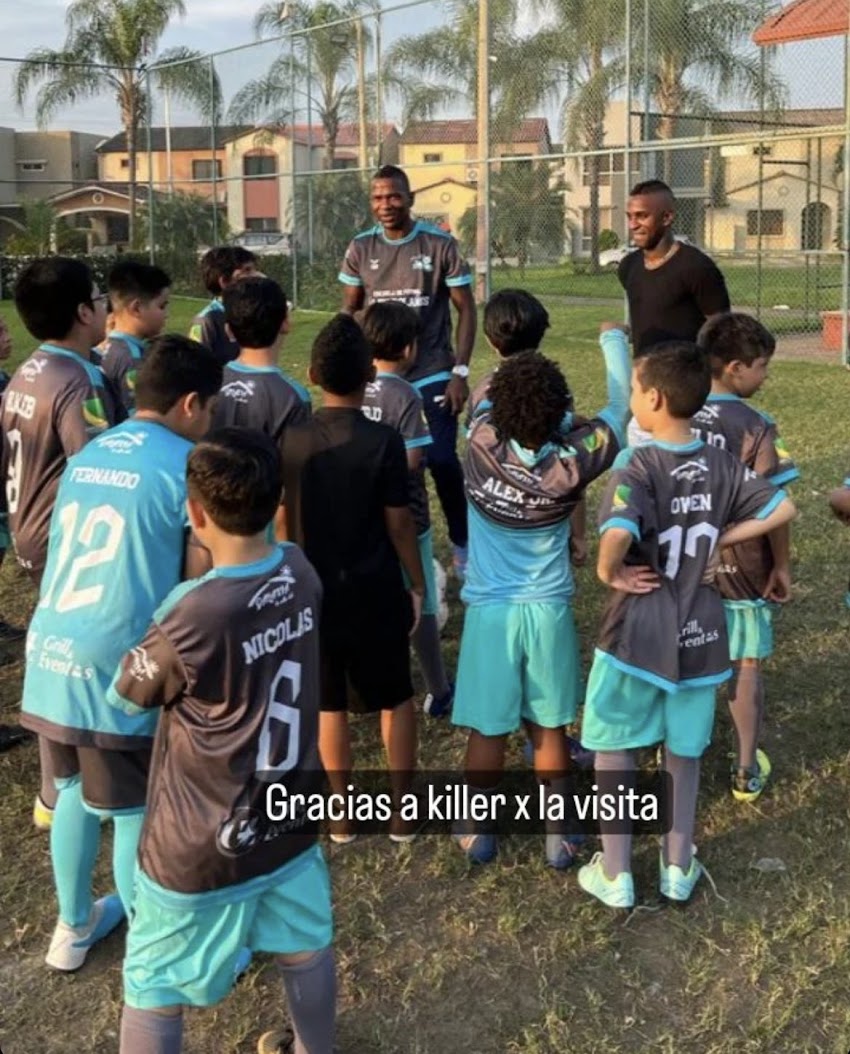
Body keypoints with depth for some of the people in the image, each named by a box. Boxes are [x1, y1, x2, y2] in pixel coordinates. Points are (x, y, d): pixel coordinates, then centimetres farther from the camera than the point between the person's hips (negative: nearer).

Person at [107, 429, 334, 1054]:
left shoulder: (194, 618, -31)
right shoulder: (301, 572, -11)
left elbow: (126, 696, -9)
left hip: (201, 851, -6)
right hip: (291, 819, 6)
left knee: (153, 994, 15)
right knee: (305, 949, 27)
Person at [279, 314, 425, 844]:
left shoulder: (292, 441, -6)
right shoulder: (383, 440, -15)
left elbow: (286, 520, 0)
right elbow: (399, 522, -10)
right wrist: (418, 584, 2)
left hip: (314, 588, 2)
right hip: (375, 591, -2)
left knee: (329, 704, 15)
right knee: (397, 700, 15)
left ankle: (342, 812, 24)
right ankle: (403, 809, 21)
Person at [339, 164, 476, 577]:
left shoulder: (440, 245, -6)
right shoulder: (360, 248, 2)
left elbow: (465, 309, -3)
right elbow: (349, 311, 11)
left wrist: (460, 371, -10)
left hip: (432, 376, -3)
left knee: (442, 460, -5)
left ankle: (462, 545, 12)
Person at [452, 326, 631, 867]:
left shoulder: (482, 444, -17)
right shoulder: (571, 464, -15)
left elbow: (487, 401, 7)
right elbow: (619, 408, 0)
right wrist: (614, 339, 13)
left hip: (489, 610, 0)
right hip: (549, 610, 0)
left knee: (487, 729, 11)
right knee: (549, 728, 13)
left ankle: (479, 831, 27)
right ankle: (559, 835, 25)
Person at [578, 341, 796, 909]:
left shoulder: (638, 467, -20)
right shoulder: (723, 464, -2)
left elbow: (618, 536, -36)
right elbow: (783, 510, 0)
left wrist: (610, 573, -16)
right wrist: (717, 541, 3)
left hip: (637, 634, -5)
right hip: (699, 633, 5)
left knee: (614, 751, 13)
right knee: (684, 751, 20)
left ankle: (615, 875, 20)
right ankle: (678, 868, 30)